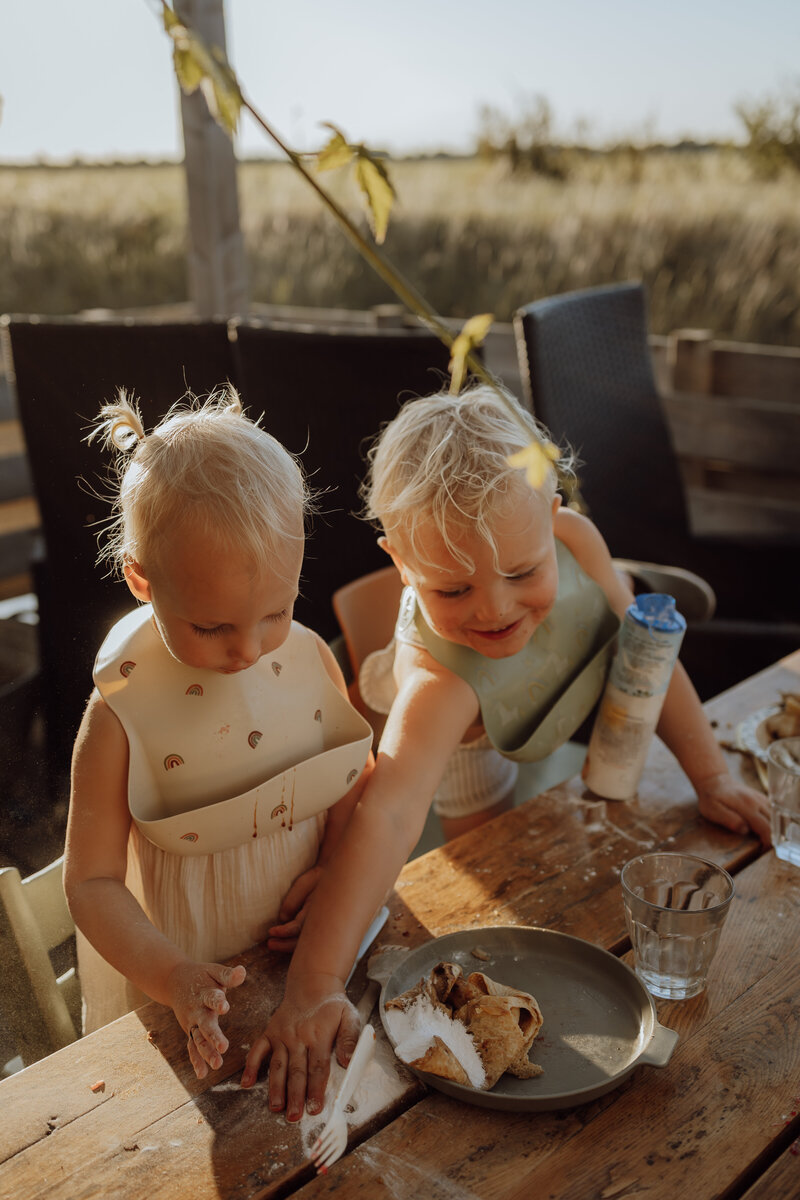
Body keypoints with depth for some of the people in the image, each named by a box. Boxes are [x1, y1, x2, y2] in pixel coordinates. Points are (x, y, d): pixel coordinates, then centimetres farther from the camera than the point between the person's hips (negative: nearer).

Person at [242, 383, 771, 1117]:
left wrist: (710, 774, -14)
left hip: (586, 736, 5)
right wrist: (314, 988, -70)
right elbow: (387, 814, -62)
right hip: (490, 780, -4)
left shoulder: (573, 539, -35)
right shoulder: (438, 681, -50)